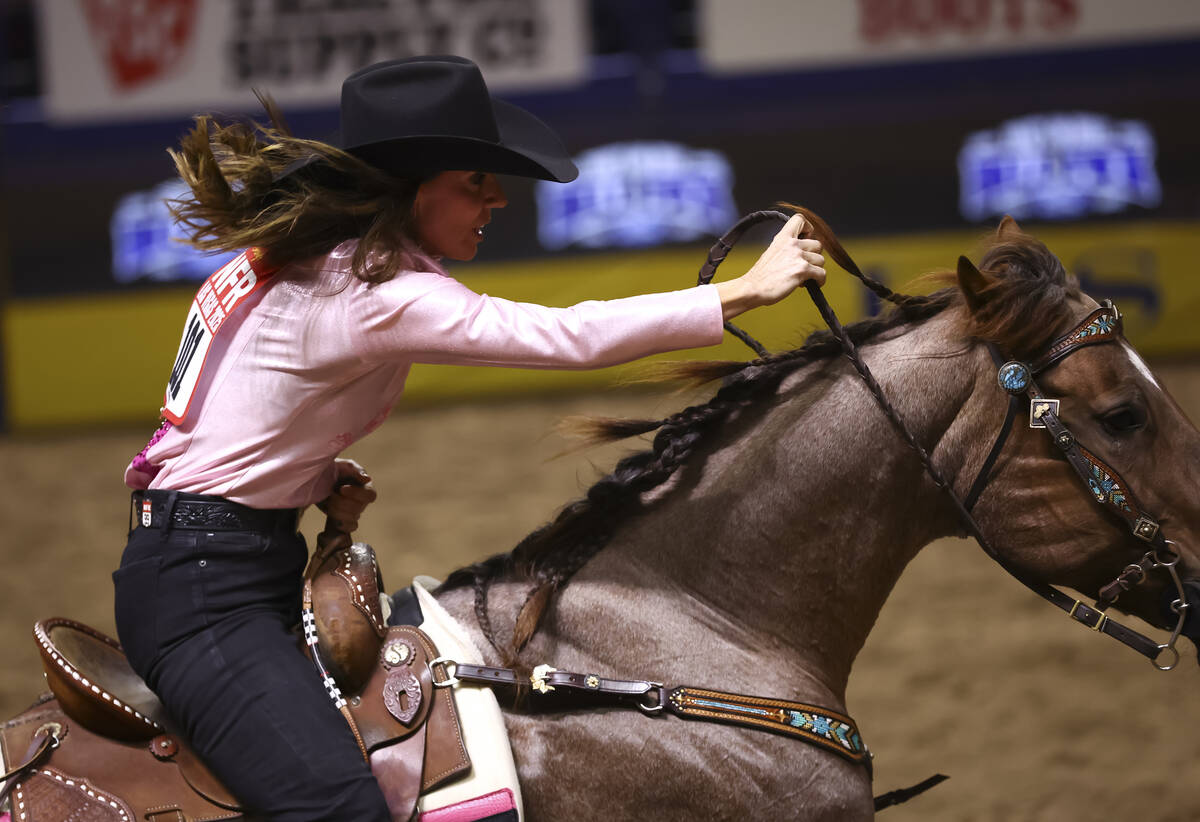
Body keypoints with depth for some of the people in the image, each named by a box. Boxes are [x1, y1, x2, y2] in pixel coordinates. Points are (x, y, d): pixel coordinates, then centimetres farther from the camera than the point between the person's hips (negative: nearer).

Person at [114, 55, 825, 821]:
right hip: (201, 584, -11)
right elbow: (574, 338, -26)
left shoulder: (300, 256, 9)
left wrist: (319, 476, 3)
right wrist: (748, 289, -23)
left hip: (261, 559, 11)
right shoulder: (373, 294, -21)